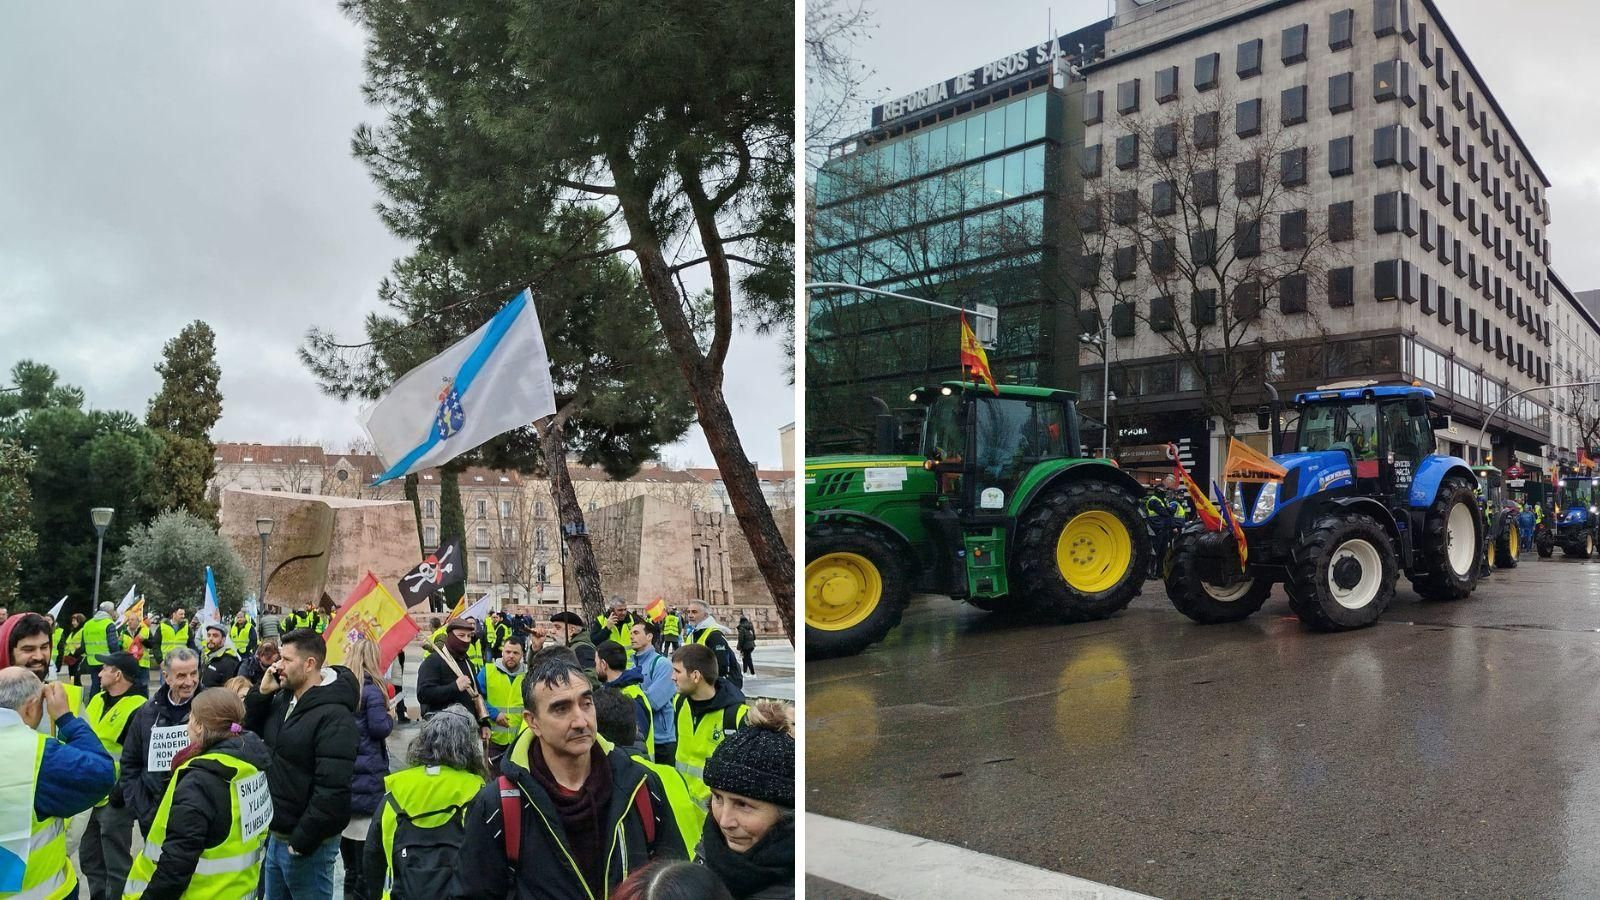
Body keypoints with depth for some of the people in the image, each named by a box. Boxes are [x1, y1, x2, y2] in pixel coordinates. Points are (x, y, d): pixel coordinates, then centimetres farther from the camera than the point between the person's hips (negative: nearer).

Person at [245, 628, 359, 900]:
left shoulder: (334, 717, -23)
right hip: (274, 835, 9)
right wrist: (262, 693, -3)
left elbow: (332, 789, -25)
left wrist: (301, 841, -21)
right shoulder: (283, 698, 6)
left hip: (306, 843, -9)